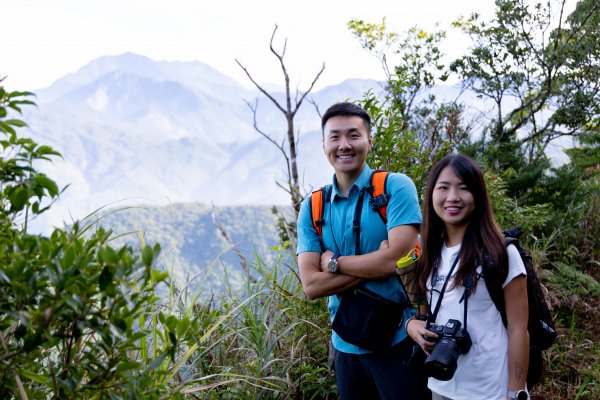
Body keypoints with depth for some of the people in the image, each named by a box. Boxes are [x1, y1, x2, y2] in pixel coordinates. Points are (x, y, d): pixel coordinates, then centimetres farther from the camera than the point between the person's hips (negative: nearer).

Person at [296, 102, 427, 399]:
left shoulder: (396, 187, -9)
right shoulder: (312, 208, 2)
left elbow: (397, 258, -20)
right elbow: (311, 285, -8)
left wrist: (333, 261, -9)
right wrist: (375, 265, -17)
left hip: (397, 341, -4)